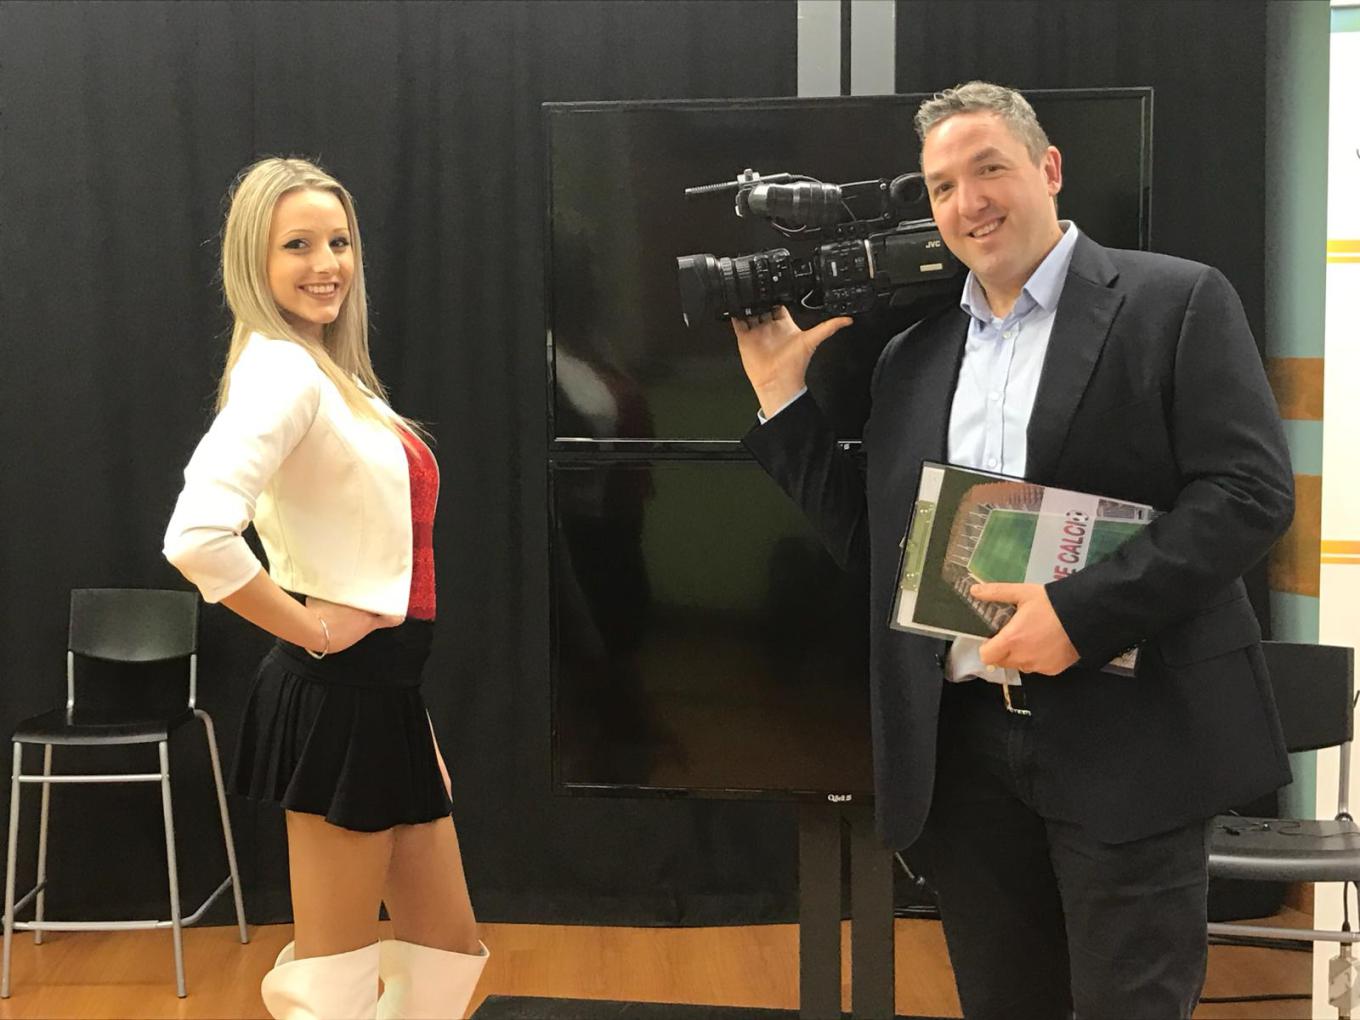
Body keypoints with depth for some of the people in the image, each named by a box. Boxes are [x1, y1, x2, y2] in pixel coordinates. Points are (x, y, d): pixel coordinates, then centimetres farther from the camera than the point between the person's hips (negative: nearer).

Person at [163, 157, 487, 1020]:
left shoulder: (329, 370, 12)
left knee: (449, 948, 17)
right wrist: (308, 628, -19)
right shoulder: (280, 371, -17)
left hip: (384, 690, 9)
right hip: (341, 694, -9)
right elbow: (197, 537, -32)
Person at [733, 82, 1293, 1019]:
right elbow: (868, 539, 16)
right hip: (964, 741, 5)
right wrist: (780, 392, 8)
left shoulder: (1176, 302, -2)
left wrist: (1081, 611, -19)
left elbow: (1252, 491, -11)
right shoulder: (912, 357, 15)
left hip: (1126, 737, -5)